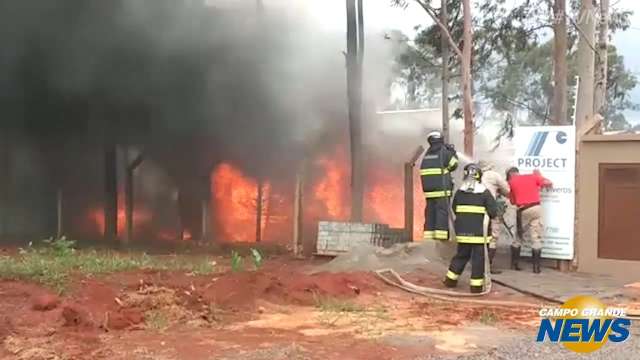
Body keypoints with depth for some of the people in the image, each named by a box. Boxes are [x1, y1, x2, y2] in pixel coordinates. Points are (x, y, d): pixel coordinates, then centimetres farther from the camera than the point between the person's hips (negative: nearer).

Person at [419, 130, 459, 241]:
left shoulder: (427, 153, 14)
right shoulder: (444, 151, -4)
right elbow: (453, 165, 2)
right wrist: (453, 153, 17)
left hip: (428, 187, 6)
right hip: (441, 187, -6)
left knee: (430, 211, 7)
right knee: (442, 210, -6)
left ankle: (429, 234, 6)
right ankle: (440, 233, -12)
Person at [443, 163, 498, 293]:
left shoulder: (459, 192, 4)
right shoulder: (485, 193, -7)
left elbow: (454, 208, 13)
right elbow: (493, 212, -8)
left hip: (462, 231, 4)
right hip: (479, 232, -4)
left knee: (461, 254, 18)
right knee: (478, 258, 2)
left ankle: (451, 279, 23)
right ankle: (476, 285, 3)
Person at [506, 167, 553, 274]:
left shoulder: (511, 182, 10)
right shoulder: (532, 176, 13)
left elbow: (513, 201, 12)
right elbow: (549, 183, 8)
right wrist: (539, 176, 23)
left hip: (522, 211, 0)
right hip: (536, 208, 0)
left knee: (519, 237, 16)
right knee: (536, 238, 1)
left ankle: (514, 264, 19)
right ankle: (536, 266, -3)